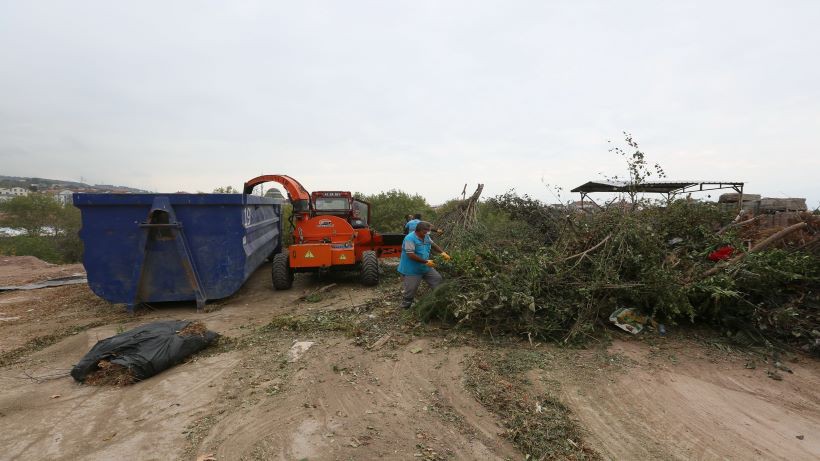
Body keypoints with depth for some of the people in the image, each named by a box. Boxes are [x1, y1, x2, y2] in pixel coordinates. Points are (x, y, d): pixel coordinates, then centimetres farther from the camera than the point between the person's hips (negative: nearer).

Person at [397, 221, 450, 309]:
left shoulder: (426, 237, 2)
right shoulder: (410, 239, -25)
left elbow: (433, 245, 18)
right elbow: (411, 255, -31)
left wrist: (442, 252, 2)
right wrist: (426, 261, -27)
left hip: (425, 268, 8)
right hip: (412, 270, -8)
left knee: (437, 279, 13)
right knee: (410, 290, 2)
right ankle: (405, 307, 23)